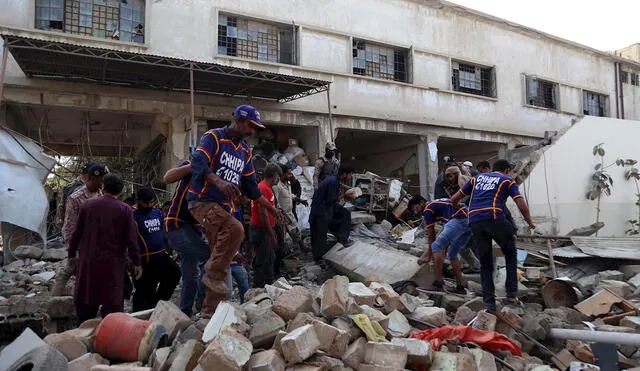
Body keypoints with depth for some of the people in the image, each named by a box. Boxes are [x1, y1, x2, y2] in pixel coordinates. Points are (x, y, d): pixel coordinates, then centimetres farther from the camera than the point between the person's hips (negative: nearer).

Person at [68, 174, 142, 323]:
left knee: (85, 300, 16)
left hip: (88, 261, 3)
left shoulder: (87, 204, 0)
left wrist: (72, 254, 17)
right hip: (113, 263, -3)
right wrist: (136, 263, -1)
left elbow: (77, 232, 5)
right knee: (112, 301, 5)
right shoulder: (125, 210, -7)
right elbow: (131, 240, -8)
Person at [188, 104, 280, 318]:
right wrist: (218, 181, -40)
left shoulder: (245, 152, 17)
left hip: (225, 208, 8)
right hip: (203, 201, -8)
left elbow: (250, 185, 22)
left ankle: (209, 311, 14)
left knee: (222, 259, 6)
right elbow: (198, 163, -23)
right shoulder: (214, 137, -5)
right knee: (235, 230, -33)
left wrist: (270, 207, 19)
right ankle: (213, 274, -16)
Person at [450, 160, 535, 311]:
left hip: (474, 221, 4)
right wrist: (529, 222, 21)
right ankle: (511, 293, 15)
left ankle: (488, 301, 10)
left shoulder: (477, 178, 28)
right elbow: (522, 205, 5)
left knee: (485, 262, 12)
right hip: (494, 218, -3)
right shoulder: (508, 181, 17)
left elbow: (454, 199, 26)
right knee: (510, 254, 18)